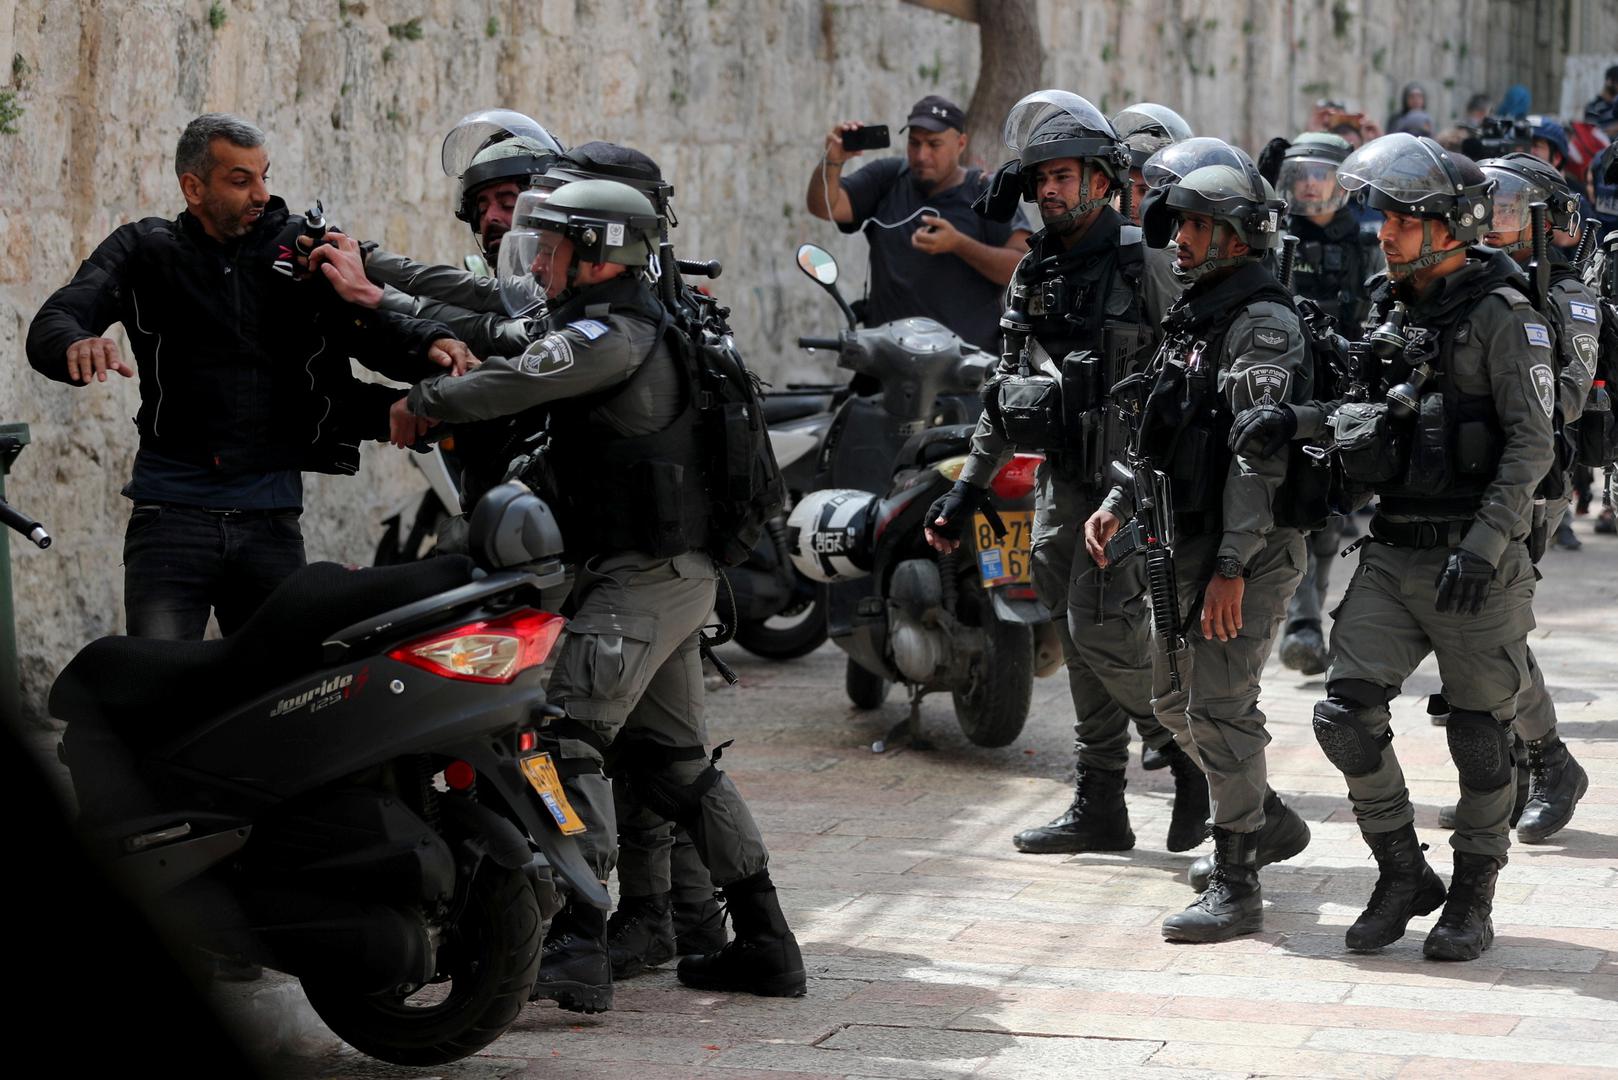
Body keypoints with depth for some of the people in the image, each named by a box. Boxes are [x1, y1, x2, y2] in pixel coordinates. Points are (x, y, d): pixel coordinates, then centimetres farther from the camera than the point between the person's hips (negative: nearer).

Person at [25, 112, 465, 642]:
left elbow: (373, 325, -1)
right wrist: (76, 345, -32)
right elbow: (50, 325, -7)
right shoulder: (144, 250, 5)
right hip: (173, 510, -2)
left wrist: (429, 341, -24)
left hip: (272, 516, 2)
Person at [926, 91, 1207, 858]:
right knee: (1080, 642, 9)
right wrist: (968, 487, 16)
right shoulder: (1035, 273, 12)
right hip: (1063, 475, 7)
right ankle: (1099, 808, 15)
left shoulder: (1143, 262, -9)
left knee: (1101, 630, -13)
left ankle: (1192, 753, 8)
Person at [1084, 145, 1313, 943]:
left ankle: (1235, 887, -4)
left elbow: (1260, 452, -21)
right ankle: (1269, 823, 35)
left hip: (1248, 548, -10)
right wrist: (1118, 504, 12)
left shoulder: (1262, 320, -14)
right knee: (1174, 701, 17)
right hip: (1186, 542, 10)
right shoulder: (1194, 314, 16)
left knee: (1219, 708, -10)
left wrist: (1233, 564, -25)